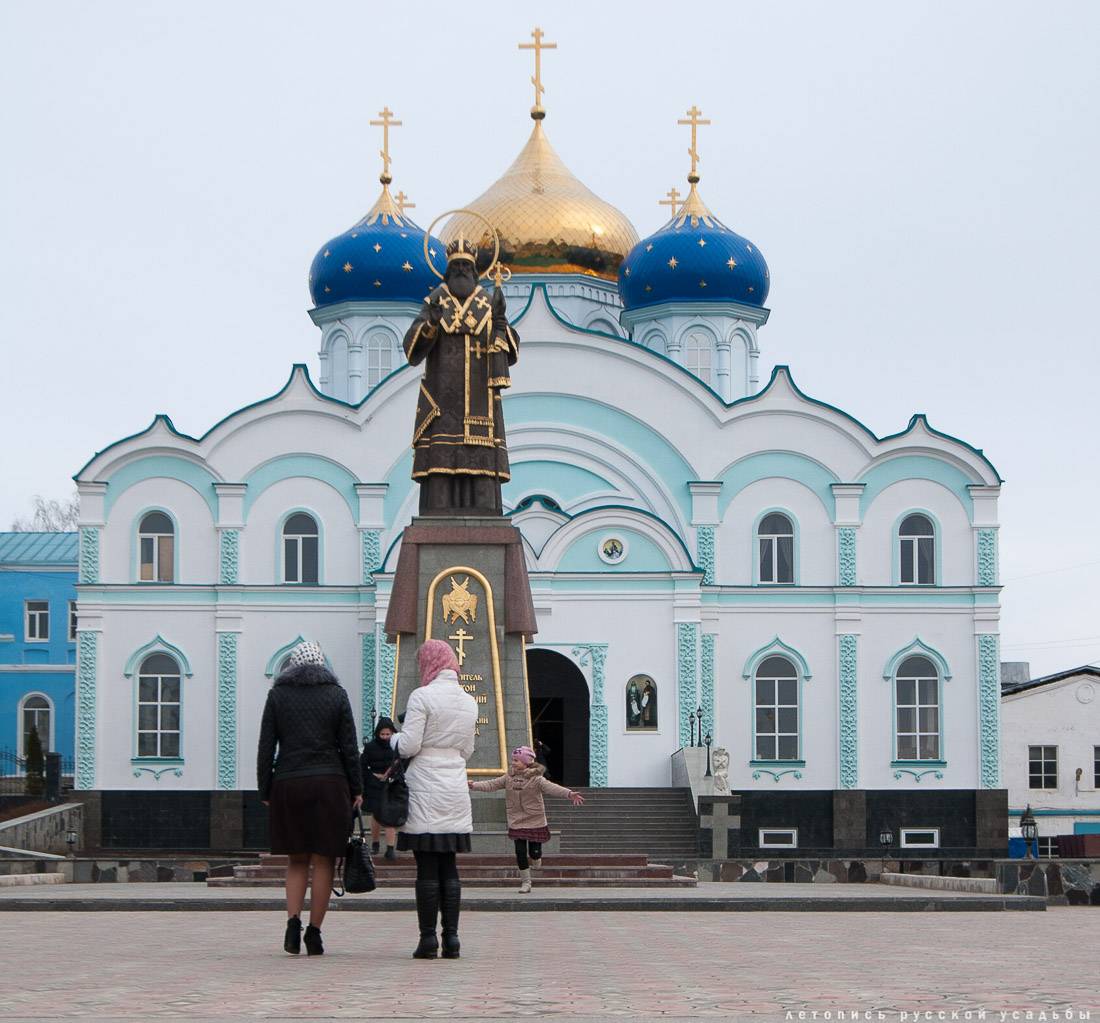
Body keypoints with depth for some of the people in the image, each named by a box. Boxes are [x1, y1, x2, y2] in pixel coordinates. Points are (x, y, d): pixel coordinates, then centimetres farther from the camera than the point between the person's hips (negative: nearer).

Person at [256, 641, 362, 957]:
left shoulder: (277, 695, 4)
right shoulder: (336, 694, 3)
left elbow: (266, 748, 2)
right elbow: (349, 747, 1)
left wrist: (265, 792, 8)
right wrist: (356, 790, 8)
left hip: (288, 785, 1)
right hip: (329, 784, -1)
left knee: (297, 860, 12)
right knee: (324, 861, 5)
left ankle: (293, 922, -8)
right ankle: (314, 933, 2)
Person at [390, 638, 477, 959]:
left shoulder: (422, 697, -10)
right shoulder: (469, 702, 10)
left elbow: (409, 746, -12)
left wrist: (394, 739, 8)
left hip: (425, 789, -5)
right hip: (456, 787, 5)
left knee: (427, 869, -3)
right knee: (449, 868, 8)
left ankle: (428, 938, -3)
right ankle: (451, 936, 6)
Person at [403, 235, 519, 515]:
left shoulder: (489, 304, 9)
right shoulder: (434, 302, 6)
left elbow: (511, 353, 3)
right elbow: (412, 351, -5)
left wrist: (500, 321, -15)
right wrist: (431, 321, -23)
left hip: (480, 402, 1)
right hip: (443, 401, -1)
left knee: (482, 467, -6)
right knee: (440, 463, -8)